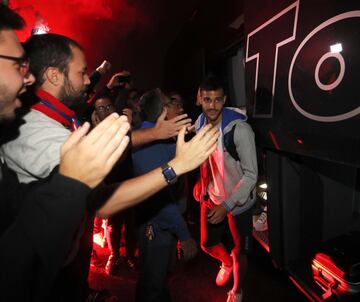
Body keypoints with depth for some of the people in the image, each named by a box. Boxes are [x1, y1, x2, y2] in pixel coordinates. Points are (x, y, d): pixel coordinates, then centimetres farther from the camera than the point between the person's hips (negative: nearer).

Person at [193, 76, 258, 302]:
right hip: (211, 197, 5)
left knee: (240, 253, 13)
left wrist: (227, 206, -26)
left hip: (238, 202, -5)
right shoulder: (199, 124, -6)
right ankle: (227, 262, 55)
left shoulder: (240, 129, -25)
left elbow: (251, 174, -23)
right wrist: (201, 182, 5)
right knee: (207, 244, 20)